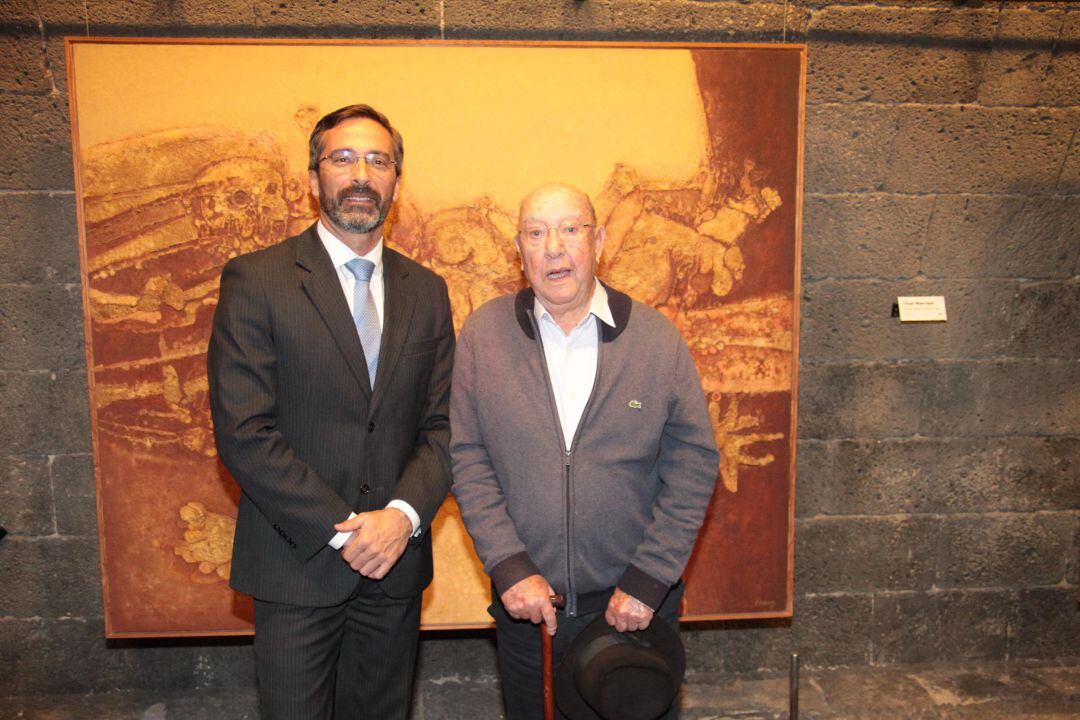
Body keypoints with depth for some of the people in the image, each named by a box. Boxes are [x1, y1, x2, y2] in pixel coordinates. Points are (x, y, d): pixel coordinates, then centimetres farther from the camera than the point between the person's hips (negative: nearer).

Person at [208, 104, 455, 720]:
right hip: (297, 565, -3)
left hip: (397, 559, 4)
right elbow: (243, 434, -12)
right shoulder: (256, 280, -6)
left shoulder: (427, 291, 6)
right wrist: (342, 529, -15)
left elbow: (442, 426, 4)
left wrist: (403, 514, -12)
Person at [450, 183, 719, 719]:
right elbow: (467, 458, -4)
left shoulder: (657, 338, -6)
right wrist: (509, 566, -12)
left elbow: (693, 463, -4)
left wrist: (648, 581, -9)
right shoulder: (483, 333, -4)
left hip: (637, 602, 0)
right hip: (524, 602, 1)